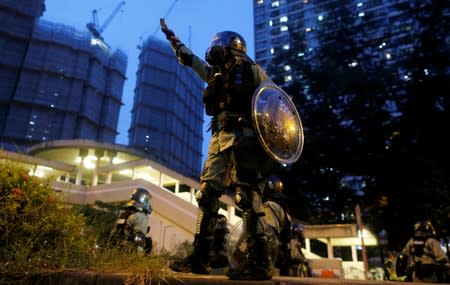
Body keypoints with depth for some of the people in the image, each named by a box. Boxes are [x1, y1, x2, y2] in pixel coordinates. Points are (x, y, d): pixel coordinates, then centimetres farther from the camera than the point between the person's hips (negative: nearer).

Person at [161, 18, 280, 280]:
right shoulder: (215, 73, 27)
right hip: (220, 138, 7)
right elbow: (188, 58, 40)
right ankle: (200, 258, 4)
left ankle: (260, 263, -11)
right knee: (208, 194, 0)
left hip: (243, 137, -7)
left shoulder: (252, 70, 10)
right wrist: (171, 37, 48)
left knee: (248, 196, -13)